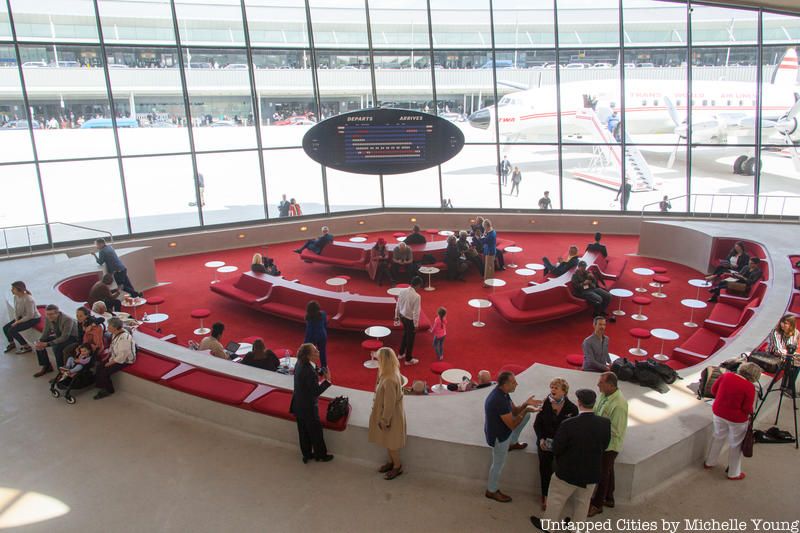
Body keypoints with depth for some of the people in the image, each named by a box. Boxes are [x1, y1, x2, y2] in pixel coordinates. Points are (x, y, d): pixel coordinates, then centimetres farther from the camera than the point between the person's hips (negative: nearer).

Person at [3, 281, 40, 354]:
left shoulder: (28, 300, -31)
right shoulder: (16, 297, -6)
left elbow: (30, 316, -27)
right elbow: (16, 310, 7)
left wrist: (18, 322, -20)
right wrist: (16, 320, -7)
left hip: (33, 319, -8)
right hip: (22, 317, 9)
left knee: (12, 330, -18)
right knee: (5, 328, 3)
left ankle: (27, 347, -3)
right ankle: (12, 343, 30)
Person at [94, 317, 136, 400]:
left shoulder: (124, 338, -33)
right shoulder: (116, 333, -4)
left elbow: (121, 357, -30)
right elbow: (112, 346, 15)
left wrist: (110, 363, -19)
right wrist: (108, 355, 4)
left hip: (124, 361, -9)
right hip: (115, 357, 9)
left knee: (104, 372, -15)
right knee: (99, 365, 2)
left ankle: (109, 390, 9)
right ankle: (101, 386, 16)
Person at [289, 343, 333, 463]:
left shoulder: (300, 364, -6)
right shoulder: (309, 371, -32)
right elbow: (316, 391, -26)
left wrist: (320, 372, -2)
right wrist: (327, 380, -23)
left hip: (298, 405, 8)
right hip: (308, 407, -8)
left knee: (303, 431, 22)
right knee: (316, 431, 14)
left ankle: (306, 454, 39)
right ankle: (321, 455, 33)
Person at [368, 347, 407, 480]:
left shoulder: (389, 380, -35)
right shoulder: (391, 373, -5)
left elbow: (389, 403, -27)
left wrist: (384, 420, -16)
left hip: (390, 416, -9)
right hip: (388, 414, 9)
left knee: (390, 443, 12)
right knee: (387, 441, 25)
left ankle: (397, 467, 32)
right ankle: (391, 462, 44)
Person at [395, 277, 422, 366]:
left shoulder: (402, 291, -8)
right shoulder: (417, 296, -27)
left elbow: (398, 305, 3)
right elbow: (416, 312, -22)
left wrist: (396, 316, 16)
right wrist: (416, 325, -11)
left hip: (402, 316, 7)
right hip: (410, 319, -7)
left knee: (405, 334, 29)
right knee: (410, 339, 12)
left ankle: (401, 353, 44)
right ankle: (408, 359, 26)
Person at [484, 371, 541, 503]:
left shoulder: (502, 393, -6)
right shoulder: (499, 400, -37)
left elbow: (514, 411, 5)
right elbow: (512, 425, -30)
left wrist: (526, 404, -13)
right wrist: (526, 409, -24)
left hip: (503, 428, 9)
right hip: (498, 436, -9)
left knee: (526, 415, 14)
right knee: (498, 464, 9)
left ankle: (512, 443, 28)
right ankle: (492, 491, 31)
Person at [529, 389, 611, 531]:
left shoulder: (568, 425, -30)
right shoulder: (605, 423, -18)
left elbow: (556, 449, -18)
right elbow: (604, 445, -1)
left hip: (569, 471, -3)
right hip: (592, 473, 3)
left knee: (556, 499, 20)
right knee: (582, 502, 25)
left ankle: (546, 525, 38)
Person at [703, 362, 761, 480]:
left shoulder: (726, 375, -10)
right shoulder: (749, 387, -23)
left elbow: (713, 390, 2)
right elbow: (747, 408, -18)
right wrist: (750, 413, 5)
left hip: (718, 412, 5)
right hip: (736, 418, -5)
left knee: (718, 437, 27)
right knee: (735, 444, 15)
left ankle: (709, 462, 43)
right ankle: (734, 473, 31)